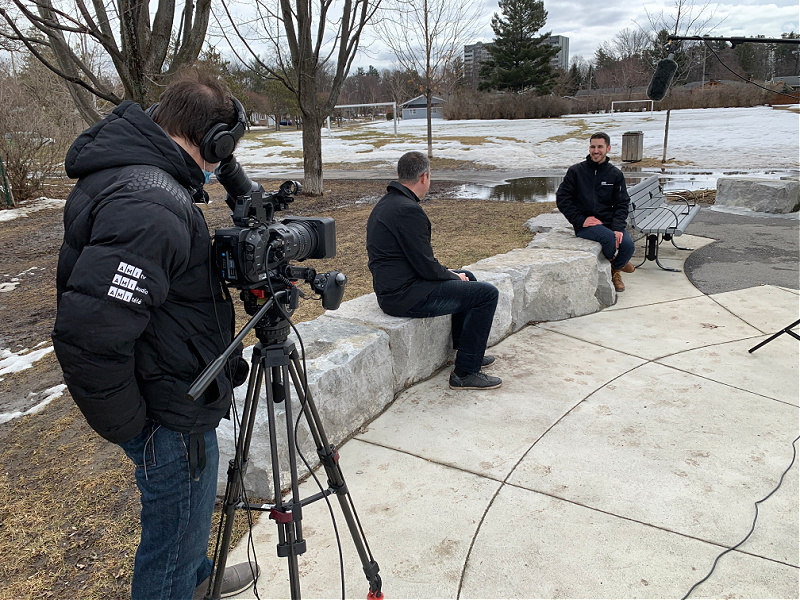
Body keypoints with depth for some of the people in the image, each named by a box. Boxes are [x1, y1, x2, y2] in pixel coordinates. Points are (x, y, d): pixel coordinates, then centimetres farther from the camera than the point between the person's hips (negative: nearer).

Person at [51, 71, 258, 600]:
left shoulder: (121, 175, 3)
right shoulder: (152, 208, -31)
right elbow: (86, 335, -34)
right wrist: (128, 426, -21)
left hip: (176, 396, 11)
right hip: (173, 417, -11)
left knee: (188, 517, 33)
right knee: (173, 545, 12)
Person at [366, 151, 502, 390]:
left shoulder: (385, 204, 12)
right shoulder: (408, 210, -21)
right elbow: (426, 266, -20)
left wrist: (448, 273, 12)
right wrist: (452, 276, -1)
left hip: (392, 288, 11)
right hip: (406, 296, -11)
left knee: (468, 278, 27)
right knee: (487, 293, -6)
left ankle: (466, 350, 38)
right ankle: (465, 373, -1)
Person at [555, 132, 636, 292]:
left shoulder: (616, 174, 9)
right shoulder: (575, 171, 2)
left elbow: (622, 204, 6)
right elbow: (562, 199, 0)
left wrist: (618, 228, -12)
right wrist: (581, 220, -11)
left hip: (610, 222, 3)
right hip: (585, 225, -3)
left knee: (628, 245, -24)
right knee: (609, 237, -33)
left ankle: (615, 270, 10)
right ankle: (612, 261, 3)